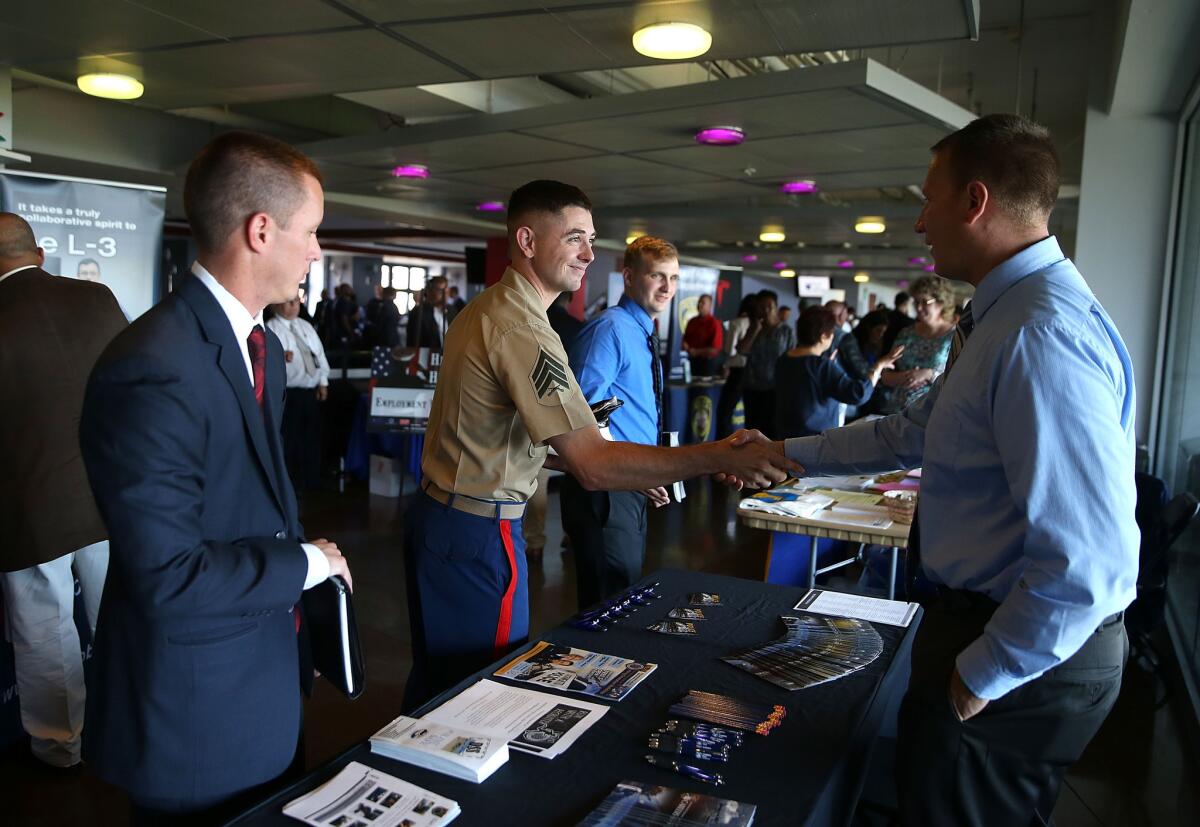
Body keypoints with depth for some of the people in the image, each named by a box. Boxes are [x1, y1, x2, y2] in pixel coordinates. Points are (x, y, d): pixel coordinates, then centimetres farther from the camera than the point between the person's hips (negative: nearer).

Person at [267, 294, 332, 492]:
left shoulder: (306, 326, 14)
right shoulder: (271, 329, -8)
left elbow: (320, 354, 15)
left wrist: (323, 382, 8)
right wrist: (280, 358, -41)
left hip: (312, 391, 7)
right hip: (289, 394, -7)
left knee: (312, 437, 17)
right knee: (289, 440, 0)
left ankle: (312, 480, 31)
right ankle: (290, 484, 12)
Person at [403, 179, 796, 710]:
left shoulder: (482, 308, 10)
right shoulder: (522, 328, -23)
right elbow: (593, 466, -30)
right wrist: (721, 456, -30)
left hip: (435, 511, 10)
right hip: (479, 531, -10)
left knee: (435, 677, 23)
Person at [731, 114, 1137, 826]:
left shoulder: (1042, 336, -28)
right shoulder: (1010, 314, 8)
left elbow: (1085, 564, -31)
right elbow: (910, 434, 16)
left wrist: (982, 676, -18)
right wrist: (784, 453, 17)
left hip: (1029, 654, -9)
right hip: (990, 620, 10)